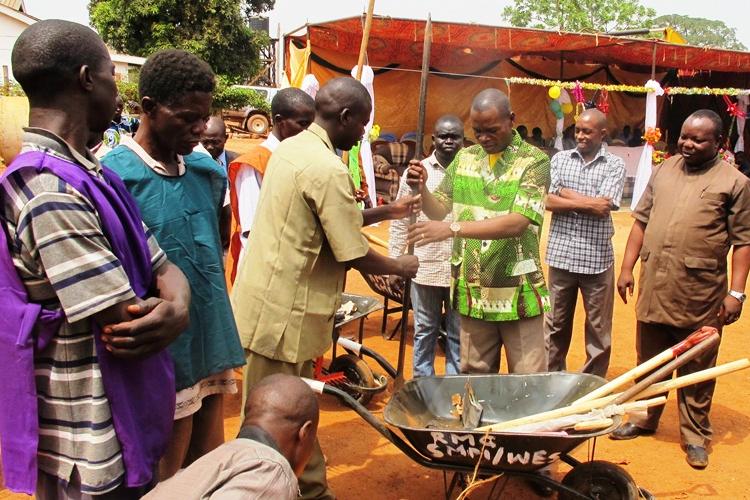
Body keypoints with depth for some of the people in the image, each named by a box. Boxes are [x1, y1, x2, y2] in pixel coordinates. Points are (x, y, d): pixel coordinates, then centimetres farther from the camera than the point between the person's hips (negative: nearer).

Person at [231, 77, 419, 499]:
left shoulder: (291, 148, 8)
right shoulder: (329, 170, -20)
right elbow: (354, 255, -16)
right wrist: (402, 267, 1)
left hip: (269, 298, 10)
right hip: (282, 311, -10)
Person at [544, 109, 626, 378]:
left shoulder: (615, 165, 0)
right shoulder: (560, 159, 6)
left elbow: (604, 207, -14)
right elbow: (547, 201, -6)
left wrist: (565, 193, -7)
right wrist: (588, 204, -13)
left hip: (597, 259, -2)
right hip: (560, 255, 2)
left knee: (598, 328, 9)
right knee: (556, 324, 13)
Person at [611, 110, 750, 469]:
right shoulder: (664, 170, 11)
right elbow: (641, 220, 13)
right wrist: (627, 267, 8)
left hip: (700, 294, -4)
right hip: (653, 287, 4)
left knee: (696, 371, 8)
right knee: (649, 361, 17)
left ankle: (695, 437, 24)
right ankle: (644, 420, 35)